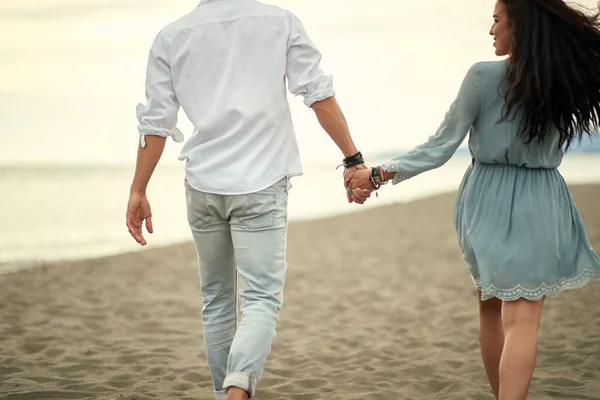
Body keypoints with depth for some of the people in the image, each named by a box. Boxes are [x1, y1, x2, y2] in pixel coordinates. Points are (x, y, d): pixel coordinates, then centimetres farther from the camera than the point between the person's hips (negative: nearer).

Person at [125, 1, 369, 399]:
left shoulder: (171, 36, 5)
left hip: (203, 186, 3)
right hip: (261, 185, -3)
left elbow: (155, 123, 4)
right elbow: (320, 95, -3)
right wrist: (353, 160, 0)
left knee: (216, 299, 17)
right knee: (262, 299, -5)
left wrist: (139, 191, 9)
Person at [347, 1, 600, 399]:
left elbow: (441, 147, -11)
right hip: (541, 205, 0)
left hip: (490, 201, 0)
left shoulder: (483, 77, -14)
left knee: (492, 306, 19)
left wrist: (378, 174, -3)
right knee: (523, 317, -3)